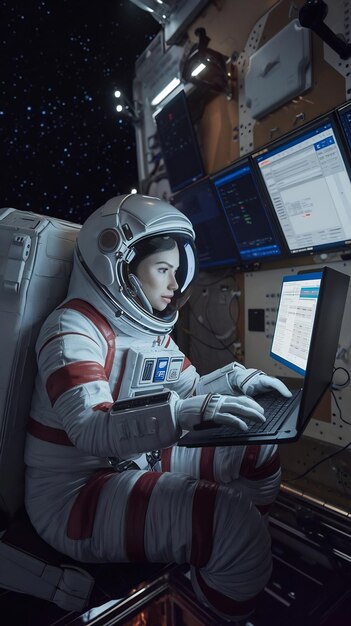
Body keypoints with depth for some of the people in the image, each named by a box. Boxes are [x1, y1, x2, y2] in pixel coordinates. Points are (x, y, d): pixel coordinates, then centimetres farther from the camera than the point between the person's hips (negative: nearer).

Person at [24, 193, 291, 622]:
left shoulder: (148, 325, 4)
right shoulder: (72, 329, -20)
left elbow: (189, 390, 11)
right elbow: (93, 433, -31)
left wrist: (237, 378, -5)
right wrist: (186, 413, -42)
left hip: (137, 462, 8)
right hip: (75, 493, -8)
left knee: (261, 451, 7)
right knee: (235, 520, -25)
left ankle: (237, 566, 24)